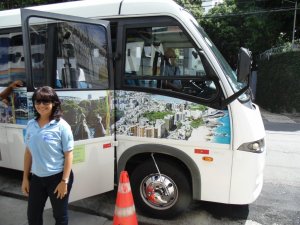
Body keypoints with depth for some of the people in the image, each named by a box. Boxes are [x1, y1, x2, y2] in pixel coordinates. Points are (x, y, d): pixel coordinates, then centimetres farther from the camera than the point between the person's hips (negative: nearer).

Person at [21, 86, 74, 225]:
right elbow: (28, 152, 8)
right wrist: (25, 178, 9)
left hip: (57, 177, -5)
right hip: (36, 177, 5)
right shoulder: (31, 125, 2)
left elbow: (68, 155, -13)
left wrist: (64, 181, -15)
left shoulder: (61, 126, -14)